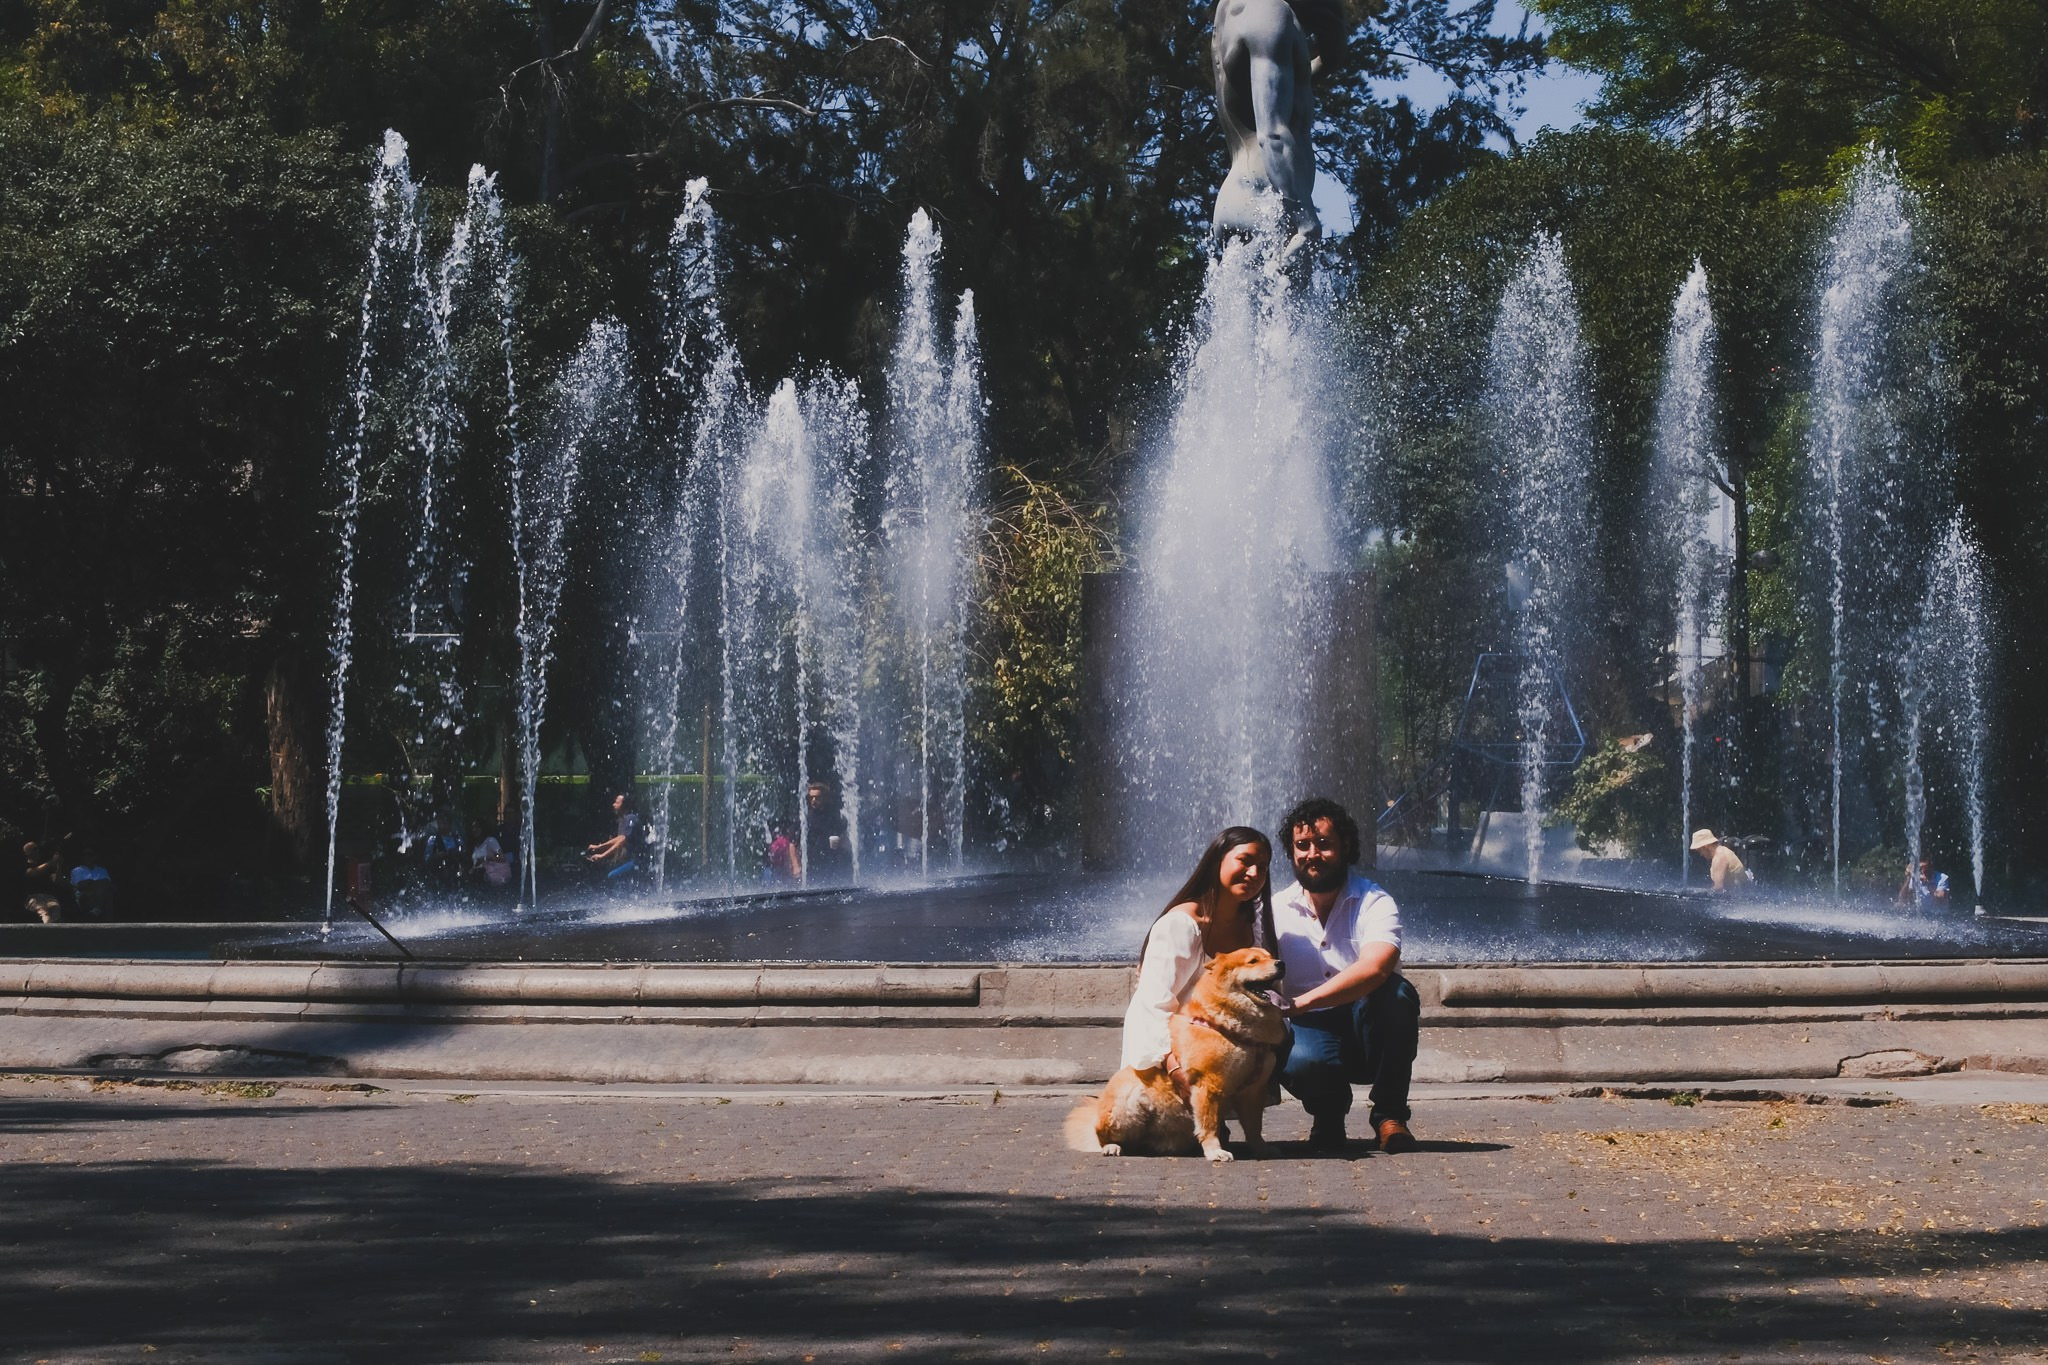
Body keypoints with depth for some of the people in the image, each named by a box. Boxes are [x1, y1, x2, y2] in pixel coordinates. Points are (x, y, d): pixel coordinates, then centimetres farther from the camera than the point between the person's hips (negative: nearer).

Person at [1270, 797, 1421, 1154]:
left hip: (1369, 1034, 0)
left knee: (1395, 993, -33)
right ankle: (1328, 1116, 3)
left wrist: (1301, 1002, -37)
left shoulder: (1374, 903, -8)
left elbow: (1374, 969, -28)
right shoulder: (1277, 911, 4)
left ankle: (1389, 1116, -13)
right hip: (1311, 1033, 0)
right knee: (1300, 1060, -36)